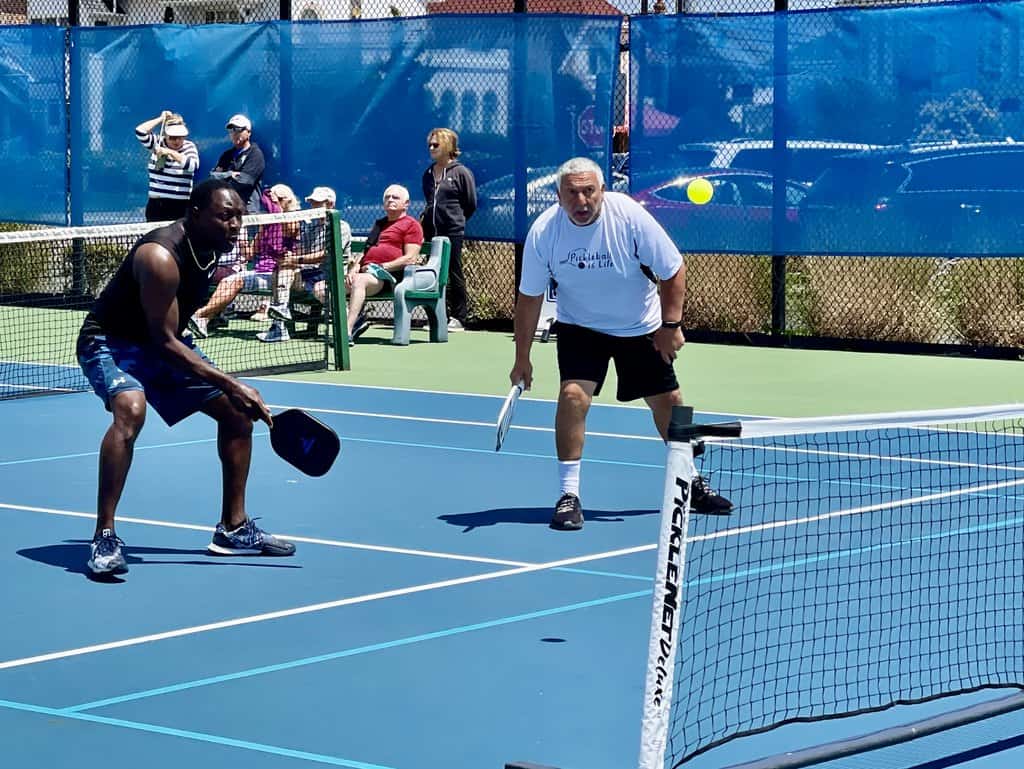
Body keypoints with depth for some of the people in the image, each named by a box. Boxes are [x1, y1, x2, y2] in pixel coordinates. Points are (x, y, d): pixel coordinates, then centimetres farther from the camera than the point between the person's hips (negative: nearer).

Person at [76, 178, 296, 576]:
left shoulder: (210, 247, -4)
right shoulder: (161, 256, -31)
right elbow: (164, 342, -31)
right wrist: (231, 385, -33)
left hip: (164, 341, 9)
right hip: (111, 342, -9)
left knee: (236, 410, 7)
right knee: (131, 408, -37)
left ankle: (233, 528, 19)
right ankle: (104, 536, -32)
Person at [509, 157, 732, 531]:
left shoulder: (630, 217, -25)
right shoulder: (543, 231, -21)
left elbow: (674, 271, -13)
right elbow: (530, 296, -10)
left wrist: (671, 324, -16)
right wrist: (522, 358, -8)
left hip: (641, 328, 1)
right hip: (580, 327, 0)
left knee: (668, 402, 8)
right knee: (573, 394, -23)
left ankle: (691, 484, 32)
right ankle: (569, 495, -12)